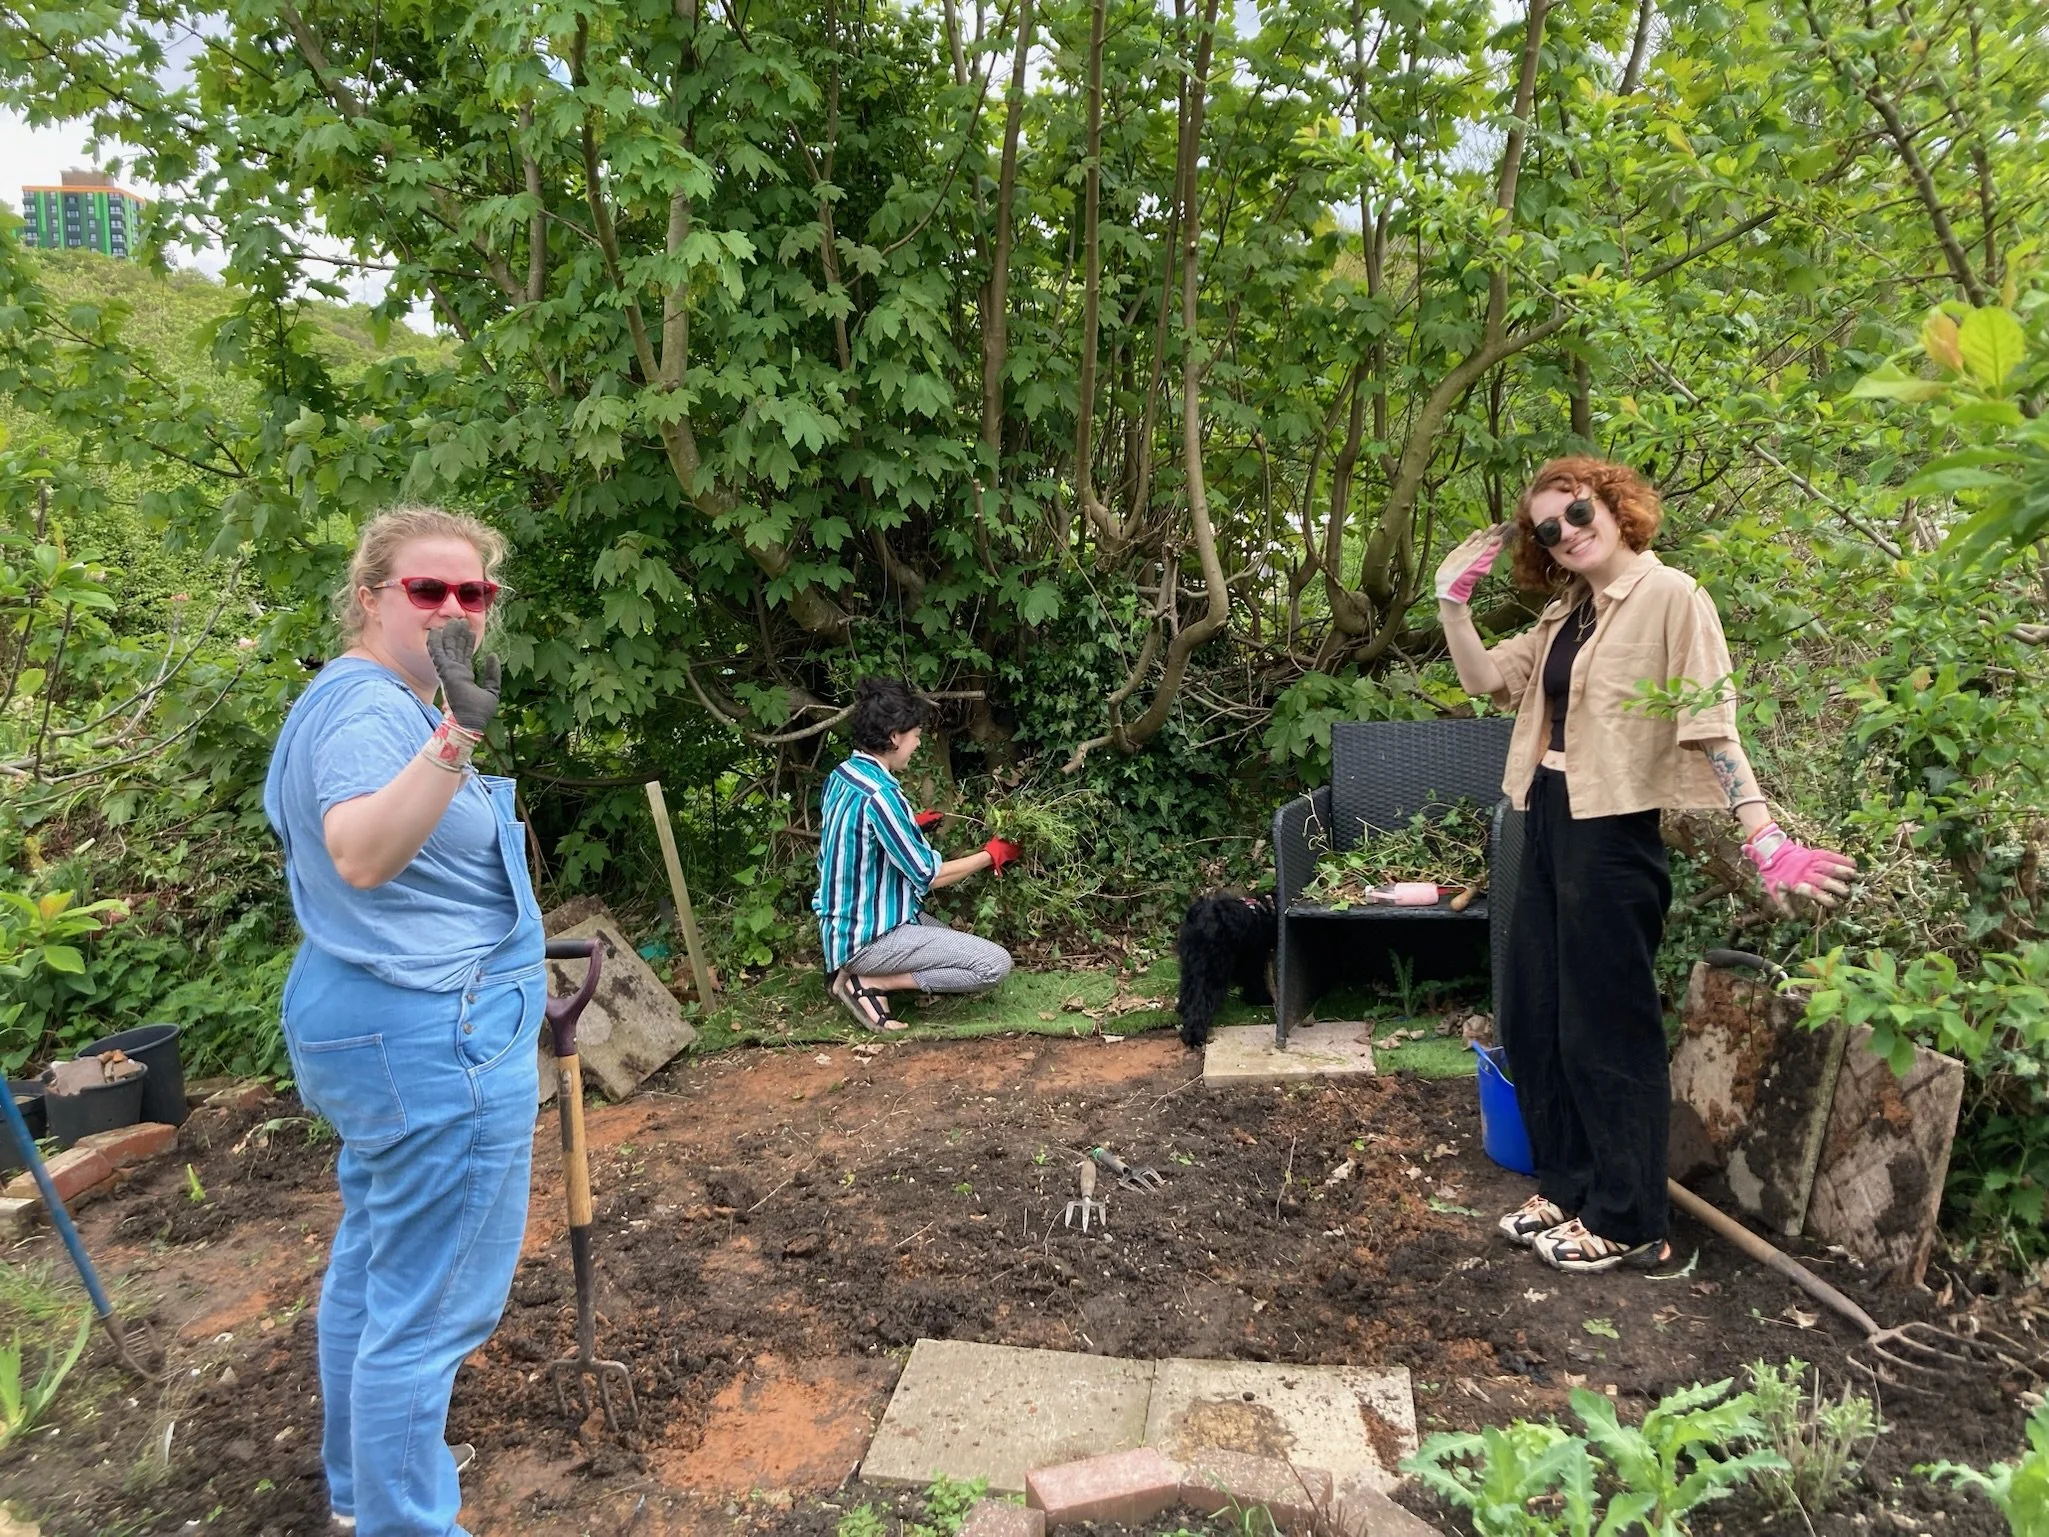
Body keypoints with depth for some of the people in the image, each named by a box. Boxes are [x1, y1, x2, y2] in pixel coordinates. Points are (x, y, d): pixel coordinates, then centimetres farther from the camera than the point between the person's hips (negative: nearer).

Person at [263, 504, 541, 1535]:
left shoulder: (355, 701, 13)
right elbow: (361, 856, -40)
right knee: (429, 1306, -1)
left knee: (371, 1268, 23)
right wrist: (457, 734, -52)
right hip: (436, 1037, -12)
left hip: (368, 1024, 12)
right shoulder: (370, 708, -20)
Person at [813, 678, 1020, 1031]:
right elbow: (928, 876, -18)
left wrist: (911, 825, 17)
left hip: (843, 922, 10)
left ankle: (852, 969, 11)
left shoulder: (842, 775, 2)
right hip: (869, 937, -10)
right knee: (994, 964, -14)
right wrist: (991, 855, -4)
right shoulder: (878, 795, -26)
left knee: (964, 950, 27)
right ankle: (868, 983, -8)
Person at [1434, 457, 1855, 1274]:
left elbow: (1711, 727, -16)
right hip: (1546, 821, 8)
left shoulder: (1670, 597, -10)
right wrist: (1453, 599, 2)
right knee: (1531, 1016, 14)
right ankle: (1568, 1187, 30)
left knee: (1605, 1025, 1)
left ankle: (1627, 1222, 17)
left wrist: (1766, 839, -22)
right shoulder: (1563, 614, 13)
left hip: (1612, 832, -8)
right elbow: (1485, 677, 12)